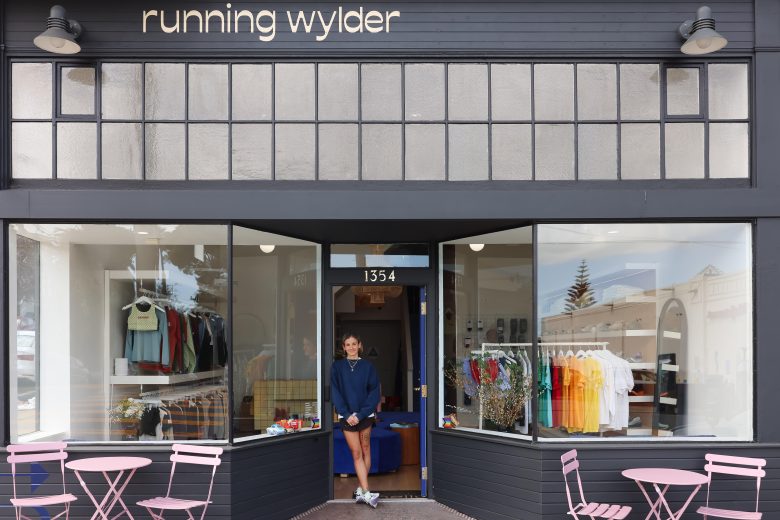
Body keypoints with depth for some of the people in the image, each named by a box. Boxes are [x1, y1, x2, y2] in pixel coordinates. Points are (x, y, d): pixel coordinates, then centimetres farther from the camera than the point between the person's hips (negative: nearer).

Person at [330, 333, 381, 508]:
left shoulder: (368, 367, 3)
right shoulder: (337, 367, 4)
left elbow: (374, 393, -2)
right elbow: (335, 392, -1)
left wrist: (360, 415, -12)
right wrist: (347, 414, -12)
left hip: (365, 415, 1)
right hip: (347, 416, -1)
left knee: (365, 450, 3)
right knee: (357, 453, -4)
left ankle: (360, 489, 10)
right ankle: (366, 493, -9)